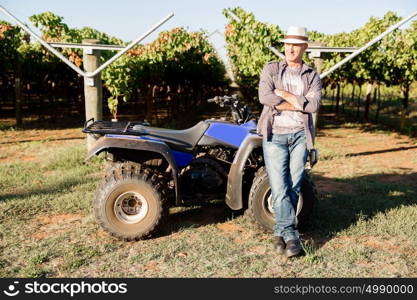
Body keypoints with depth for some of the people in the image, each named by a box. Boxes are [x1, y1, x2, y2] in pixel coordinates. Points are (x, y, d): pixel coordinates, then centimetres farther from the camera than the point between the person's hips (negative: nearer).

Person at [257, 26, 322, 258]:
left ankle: (281, 232, 14)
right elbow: (264, 97, -11)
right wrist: (299, 104, -8)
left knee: (294, 186, 2)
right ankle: (291, 234, -3)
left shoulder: (312, 76, 11)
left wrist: (284, 94, -10)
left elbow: (314, 105, -7)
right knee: (279, 187, -8)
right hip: (274, 136, -1)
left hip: (300, 136, 2)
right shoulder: (271, 69, 7)